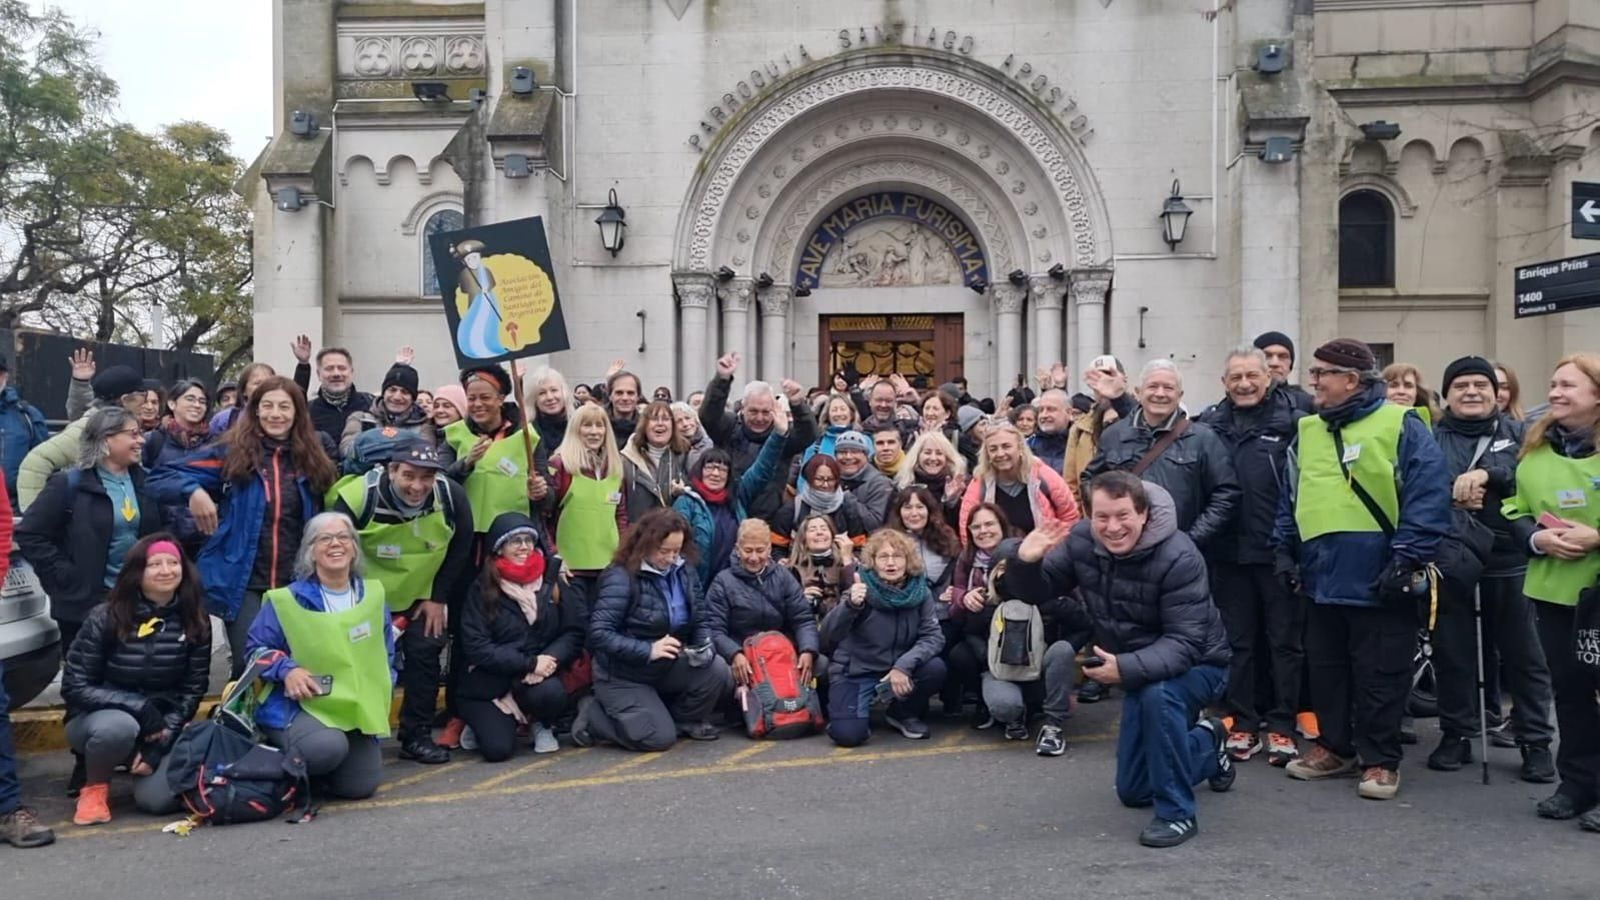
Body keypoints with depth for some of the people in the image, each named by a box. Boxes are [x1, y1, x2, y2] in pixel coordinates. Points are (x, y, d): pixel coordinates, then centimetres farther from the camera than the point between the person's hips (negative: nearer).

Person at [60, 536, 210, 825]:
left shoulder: (195, 622, -7)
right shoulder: (105, 618, -14)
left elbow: (193, 690, -4)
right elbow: (74, 688, -14)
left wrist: (160, 743, -16)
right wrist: (140, 707, -25)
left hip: (163, 726, 2)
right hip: (99, 720, -2)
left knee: (159, 799, -23)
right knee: (119, 725, -38)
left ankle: (146, 760, 14)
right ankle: (95, 787, -5)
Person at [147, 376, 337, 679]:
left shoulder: (312, 457, 6)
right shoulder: (232, 452, -1)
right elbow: (161, 478, -2)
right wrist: (193, 491, -22)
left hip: (296, 585, 2)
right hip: (243, 583, -2)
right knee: (250, 666, -5)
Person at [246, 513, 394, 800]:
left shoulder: (372, 595, 6)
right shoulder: (288, 600, -7)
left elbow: (385, 653, 16)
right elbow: (256, 648, -1)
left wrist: (380, 695, 3)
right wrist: (287, 670, -19)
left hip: (355, 708, 5)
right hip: (298, 704, -4)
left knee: (360, 786, -6)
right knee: (327, 748, -35)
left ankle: (317, 773, 27)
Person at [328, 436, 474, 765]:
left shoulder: (452, 497, -21)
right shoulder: (357, 497, -30)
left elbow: (460, 550, -4)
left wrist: (439, 596, -4)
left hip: (422, 597, 2)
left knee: (425, 653, 0)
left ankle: (417, 736, 14)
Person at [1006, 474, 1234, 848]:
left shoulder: (1178, 557, -30)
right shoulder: (1081, 541, -14)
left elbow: (1185, 642, -34)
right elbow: (1036, 592, -6)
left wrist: (1125, 668, -47)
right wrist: (1026, 562, -29)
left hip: (1196, 664, -6)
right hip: (1140, 673, 6)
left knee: (1157, 694, -41)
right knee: (1133, 792, 12)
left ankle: (1177, 812, -21)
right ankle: (1206, 742, 40)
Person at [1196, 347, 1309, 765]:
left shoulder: (1293, 421, -5)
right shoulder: (1209, 424, 7)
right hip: (1228, 552, 4)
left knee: (1285, 640, 7)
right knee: (1238, 640, 11)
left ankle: (1282, 726, 17)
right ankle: (1243, 724, 22)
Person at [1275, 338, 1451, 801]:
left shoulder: (1401, 426, -8)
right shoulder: (1308, 431, 11)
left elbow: (1428, 497, -13)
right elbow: (1291, 498, 18)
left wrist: (1407, 560, -17)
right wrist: (1283, 549, 9)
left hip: (1378, 580, -6)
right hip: (1323, 578, 6)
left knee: (1379, 675, 4)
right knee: (1325, 669, 14)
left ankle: (1380, 758, 18)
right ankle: (1334, 745, 29)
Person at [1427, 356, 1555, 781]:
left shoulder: (1518, 433, 9)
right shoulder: (1431, 439, 8)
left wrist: (1486, 475, -22)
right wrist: (1450, 495, -22)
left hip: (1510, 562, 0)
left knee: (1525, 657, 6)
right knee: (1452, 656, 8)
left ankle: (1535, 742, 18)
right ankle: (1456, 736, 21)